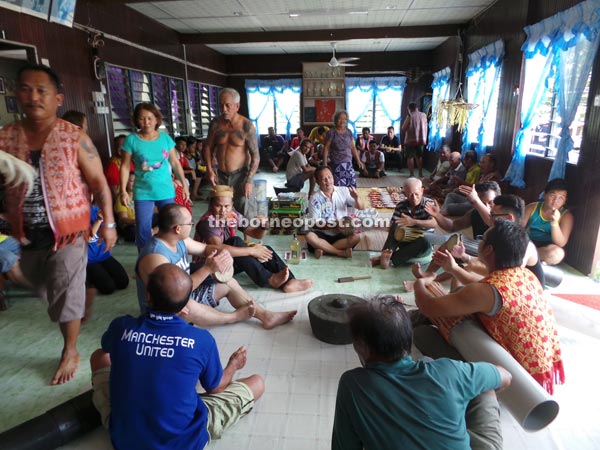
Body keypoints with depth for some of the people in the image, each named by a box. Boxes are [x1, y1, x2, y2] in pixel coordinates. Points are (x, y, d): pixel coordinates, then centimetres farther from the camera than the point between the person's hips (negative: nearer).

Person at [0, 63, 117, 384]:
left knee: (66, 296, 7)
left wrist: (109, 223, -9)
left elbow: (99, 182, -6)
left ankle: (70, 351, 27)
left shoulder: (75, 138, -9)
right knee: (47, 291, 21)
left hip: (67, 233, -4)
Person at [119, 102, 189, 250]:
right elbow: (125, 167, -3)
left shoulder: (165, 138, 0)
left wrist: (184, 185, 4)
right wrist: (123, 191, -8)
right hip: (142, 192, -1)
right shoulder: (131, 140, -5)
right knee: (143, 229, 5)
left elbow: (175, 163, 5)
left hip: (166, 190, 2)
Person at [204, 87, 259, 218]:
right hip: (220, 175, 5)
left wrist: (249, 180, -17)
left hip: (240, 175, -4)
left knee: (247, 215, -6)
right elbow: (208, 146, 11)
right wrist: (209, 169, -1)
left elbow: (255, 156, -12)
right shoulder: (215, 123, 0)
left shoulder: (246, 126, -12)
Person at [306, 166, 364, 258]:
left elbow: (361, 208, 0)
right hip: (323, 234, -1)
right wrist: (335, 225, -21)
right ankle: (341, 252, -22)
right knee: (310, 236, -31)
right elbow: (316, 224, -9)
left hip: (341, 234, 2)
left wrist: (356, 198, -22)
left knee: (355, 237, -27)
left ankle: (322, 249, -21)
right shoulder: (314, 199, -7)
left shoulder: (343, 191, 0)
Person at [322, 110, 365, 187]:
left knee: (351, 186, -5)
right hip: (336, 165, -4)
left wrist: (358, 161, 14)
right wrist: (325, 163, -11)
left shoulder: (349, 132, 12)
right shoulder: (331, 132, -3)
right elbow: (326, 148, -4)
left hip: (348, 164, 5)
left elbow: (353, 147, 17)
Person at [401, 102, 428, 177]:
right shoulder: (423, 115, 5)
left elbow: (403, 129, -10)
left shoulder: (410, 116, -9)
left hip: (411, 140, -5)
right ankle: (420, 173, 19)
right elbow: (426, 128, 10)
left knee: (410, 157, 3)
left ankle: (411, 174, 1)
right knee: (419, 156, 17)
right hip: (421, 139, 5)